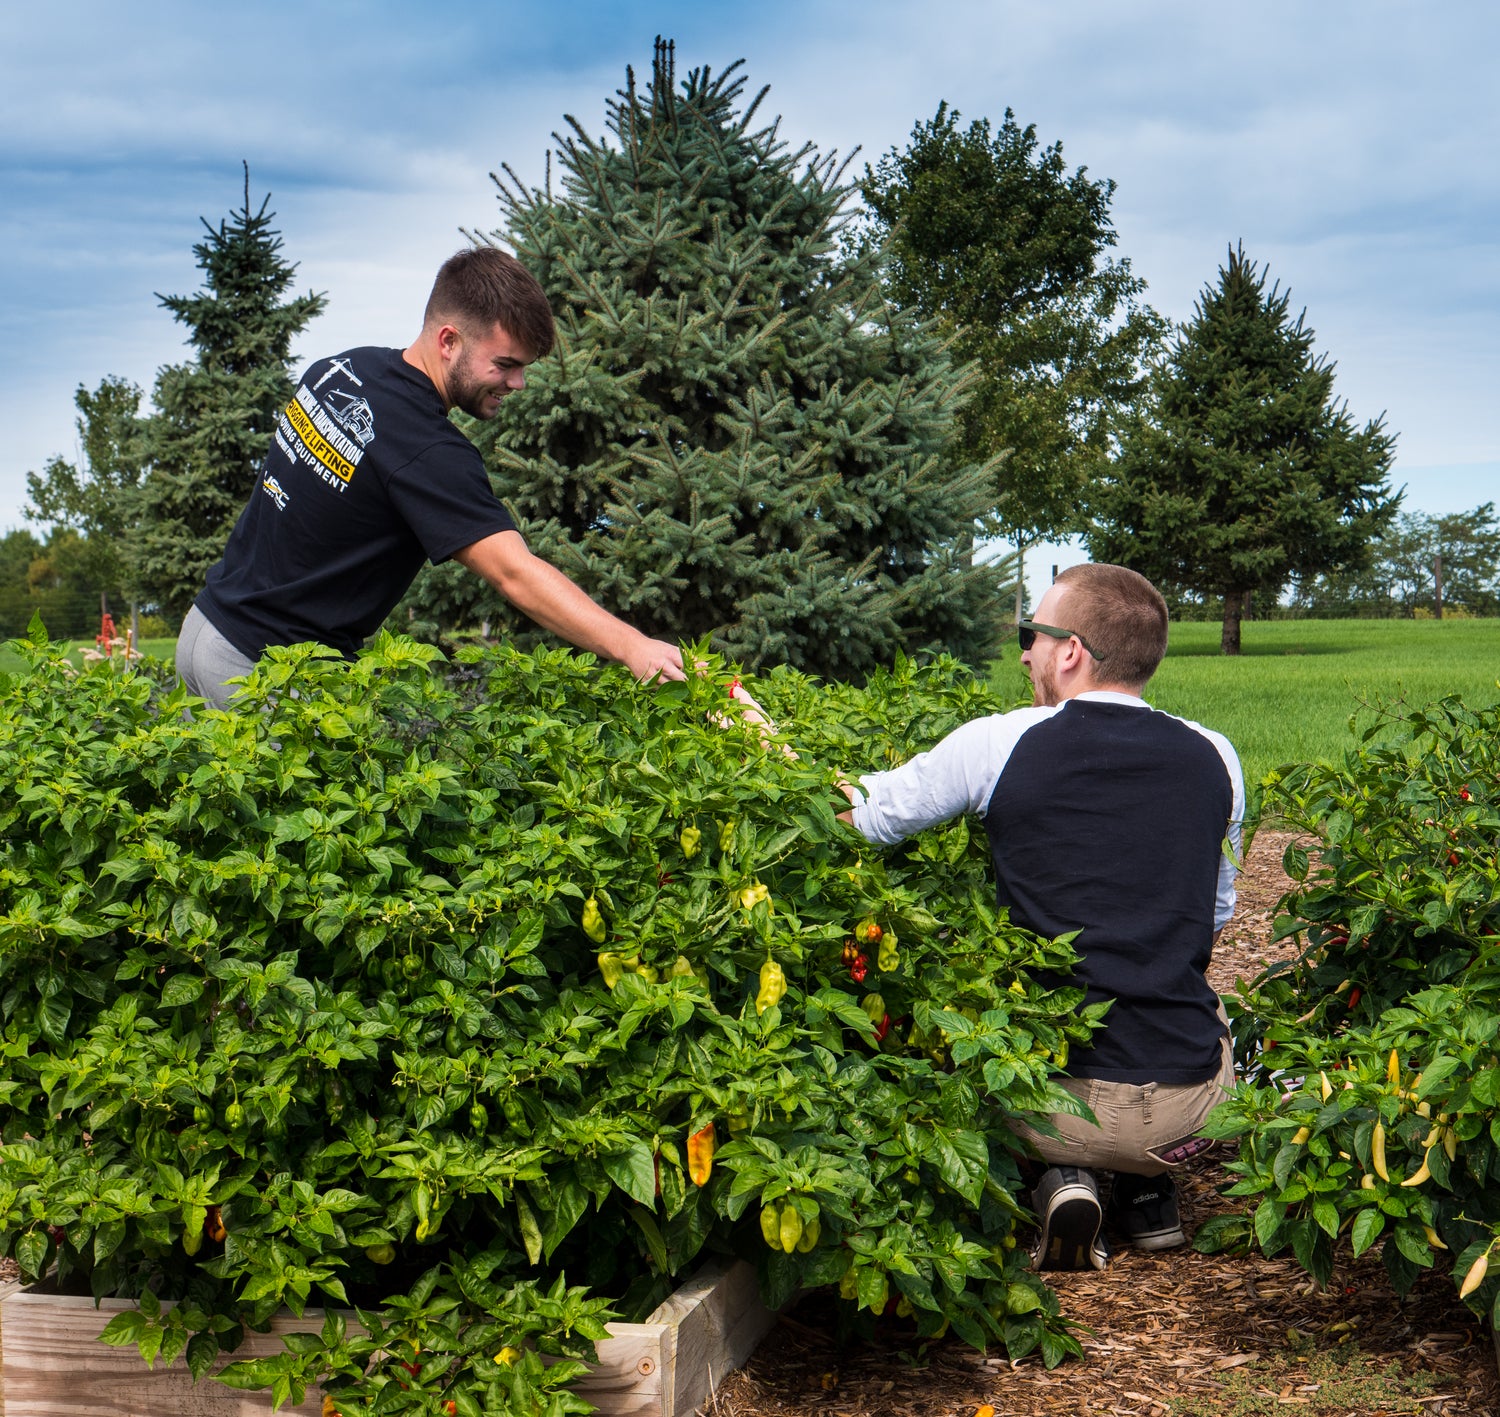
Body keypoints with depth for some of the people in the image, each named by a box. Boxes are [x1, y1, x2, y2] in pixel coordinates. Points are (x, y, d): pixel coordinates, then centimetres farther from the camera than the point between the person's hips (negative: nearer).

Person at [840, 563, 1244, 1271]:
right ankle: (1148, 1194, 23)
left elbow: (862, 815, 7)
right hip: (1192, 1114, 3)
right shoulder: (1214, 757, 2)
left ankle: (1060, 1176, 9)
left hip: (1057, 1101, -3)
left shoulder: (999, 744, -7)